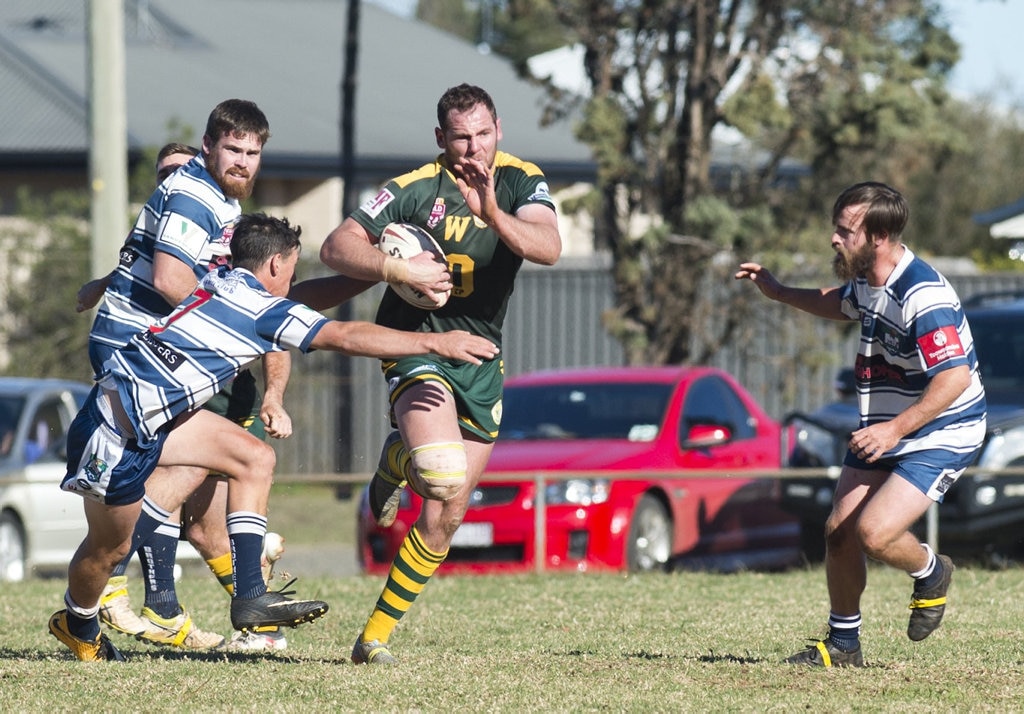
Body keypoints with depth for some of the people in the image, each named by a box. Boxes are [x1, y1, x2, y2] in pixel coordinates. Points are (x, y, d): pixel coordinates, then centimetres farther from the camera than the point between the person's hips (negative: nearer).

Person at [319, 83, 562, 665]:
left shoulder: (520, 181, -4)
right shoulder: (416, 190, -11)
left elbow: (549, 248, -21)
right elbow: (337, 247, -11)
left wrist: (493, 215, -38)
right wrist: (396, 269, -27)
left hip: (481, 360, 4)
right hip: (417, 346, -4)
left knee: (446, 517, 5)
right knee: (445, 477, -29)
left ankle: (377, 633, 19)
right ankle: (396, 462, 8)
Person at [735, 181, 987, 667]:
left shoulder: (922, 297, -28)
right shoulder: (866, 280, 2)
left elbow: (955, 377, -32)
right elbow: (842, 305, 29)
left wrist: (895, 430, -33)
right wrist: (777, 291, 23)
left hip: (941, 434, -9)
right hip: (884, 429, 9)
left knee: (874, 533, -21)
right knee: (839, 532, 3)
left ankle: (931, 573, 13)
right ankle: (843, 644, 21)